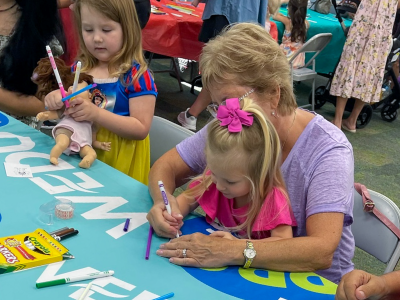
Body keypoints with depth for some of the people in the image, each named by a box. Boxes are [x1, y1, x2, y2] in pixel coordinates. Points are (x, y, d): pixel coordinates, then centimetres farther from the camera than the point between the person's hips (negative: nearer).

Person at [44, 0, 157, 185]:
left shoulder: (136, 75, -16)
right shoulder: (80, 67, 0)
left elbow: (141, 129, -19)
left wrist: (96, 114, -29)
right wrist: (55, 99, -12)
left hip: (120, 158, -5)